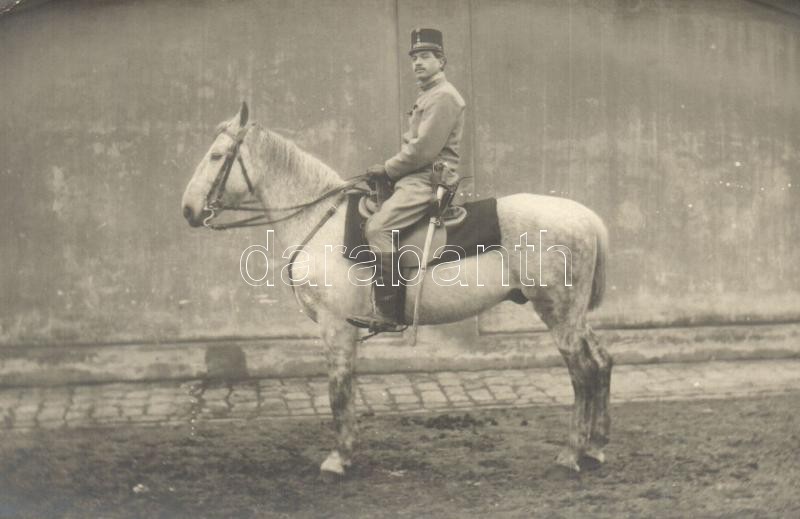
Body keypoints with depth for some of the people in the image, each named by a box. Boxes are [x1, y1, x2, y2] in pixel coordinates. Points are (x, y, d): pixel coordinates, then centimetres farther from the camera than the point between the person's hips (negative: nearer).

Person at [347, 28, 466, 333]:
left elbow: (422, 150, -18)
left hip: (429, 180, -11)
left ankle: (390, 314, -26)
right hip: (416, 179, 11)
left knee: (378, 228, -26)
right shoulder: (427, 96, 23)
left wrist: (388, 169, -9)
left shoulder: (443, 96, -10)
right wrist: (390, 170, 13)